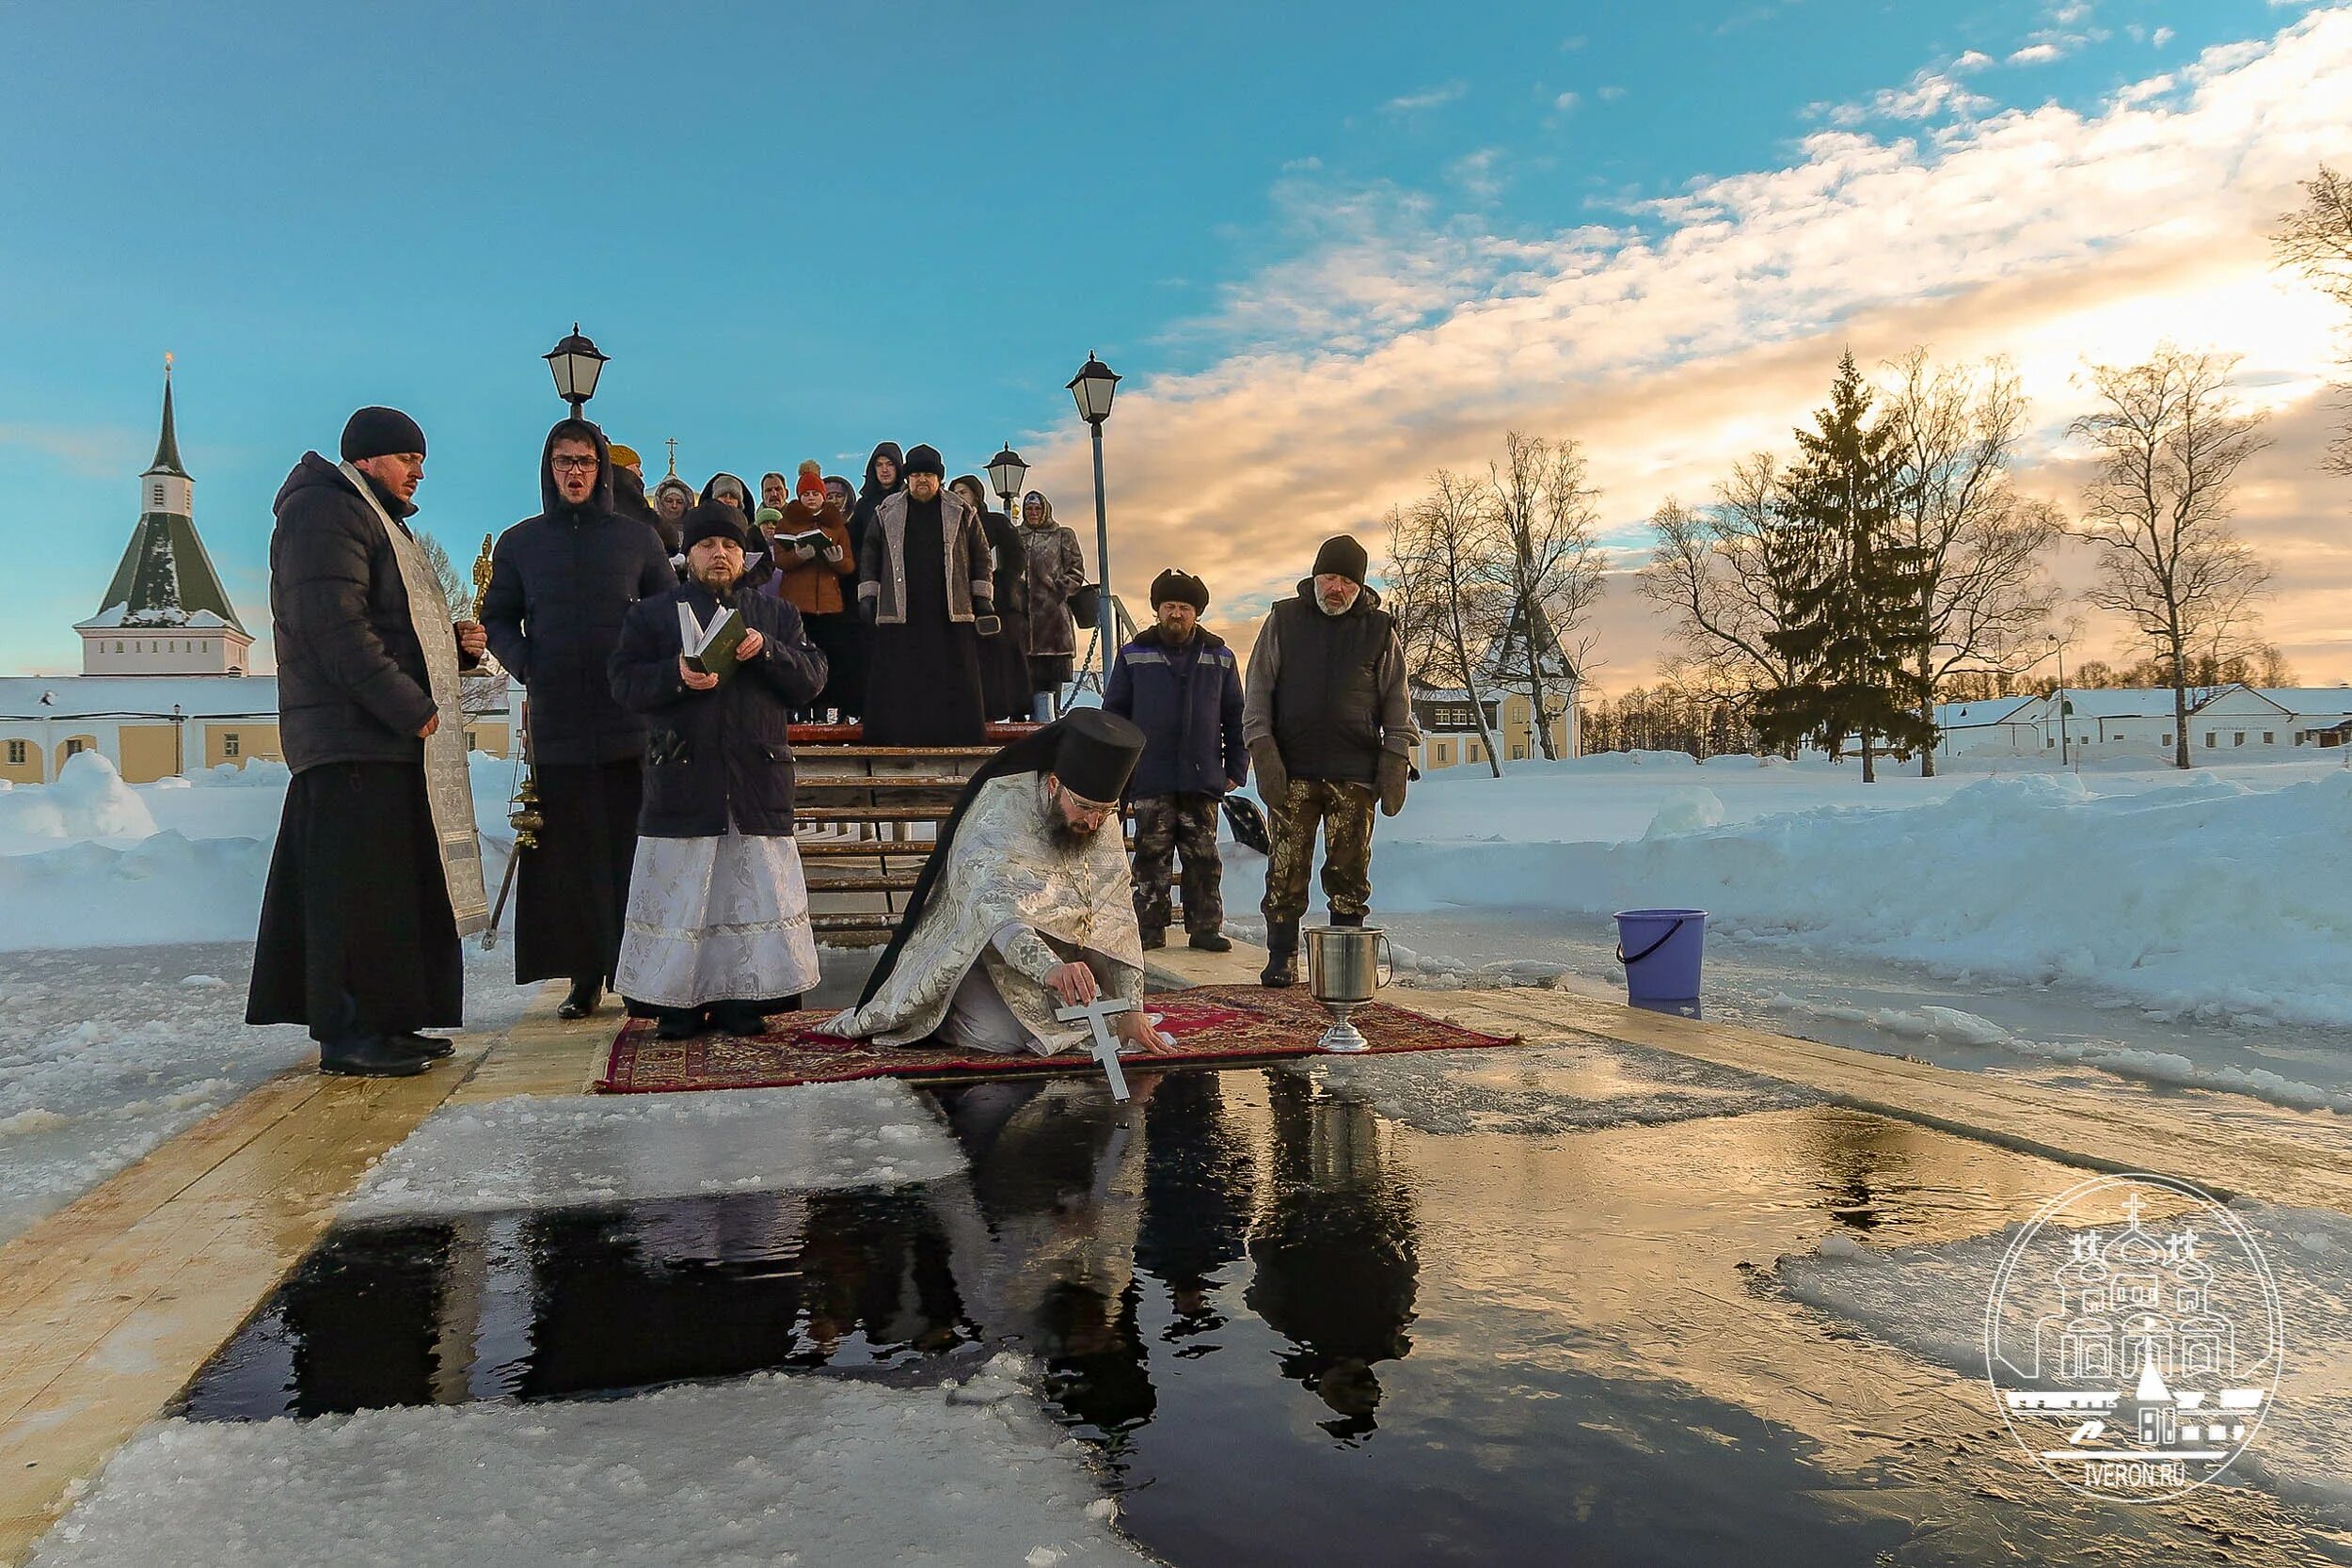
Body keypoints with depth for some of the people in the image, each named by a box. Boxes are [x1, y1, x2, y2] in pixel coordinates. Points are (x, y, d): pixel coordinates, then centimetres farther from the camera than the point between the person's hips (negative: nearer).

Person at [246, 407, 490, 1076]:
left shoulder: (376, 519, 26)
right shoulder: (325, 510, -8)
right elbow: (334, 626, -19)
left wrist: (456, 642, 10)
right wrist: (411, 707, -20)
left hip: (392, 737, 10)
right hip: (352, 738, -10)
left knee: (397, 885, 10)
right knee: (357, 882, -9)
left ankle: (383, 1023, 16)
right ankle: (347, 1034, -4)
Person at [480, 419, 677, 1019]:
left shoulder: (638, 539, 10)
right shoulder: (519, 542, 13)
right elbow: (498, 619, 15)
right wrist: (524, 664, -3)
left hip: (630, 723, -1)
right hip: (555, 723, 1)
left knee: (633, 850, -2)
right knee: (570, 854, 1)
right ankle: (584, 976, 8)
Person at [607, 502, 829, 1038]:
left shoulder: (777, 614, 17)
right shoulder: (651, 614, 13)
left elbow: (812, 677, 6)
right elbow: (625, 682, 2)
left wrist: (767, 650, -11)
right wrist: (677, 674, -17)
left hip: (759, 778, 1)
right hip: (681, 777, -1)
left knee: (756, 891, 0)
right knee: (679, 894, -2)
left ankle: (743, 1000, 8)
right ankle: (676, 1003, 6)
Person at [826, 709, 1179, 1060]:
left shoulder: (1101, 820, -10)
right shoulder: (998, 817, -30)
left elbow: (1117, 922, -9)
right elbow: (994, 912, -45)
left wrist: (1131, 1010, -18)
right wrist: (1050, 969, -63)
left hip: (1055, 947, 6)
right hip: (977, 950, -6)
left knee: (1096, 1025, -7)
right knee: (1002, 1036, -25)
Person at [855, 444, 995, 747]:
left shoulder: (961, 513, 9)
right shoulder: (886, 513, 12)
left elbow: (980, 554, 12)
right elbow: (869, 554, 14)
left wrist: (983, 598, 7)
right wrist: (867, 595, 6)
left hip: (951, 611, 0)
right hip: (899, 612, 1)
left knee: (953, 683, -1)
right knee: (899, 683, -2)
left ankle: (958, 741, 2)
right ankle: (898, 741, 2)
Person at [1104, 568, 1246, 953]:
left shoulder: (1219, 657, 9)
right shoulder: (1133, 656, 6)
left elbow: (1235, 717, 13)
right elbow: (1113, 714, 8)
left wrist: (1236, 768, 7)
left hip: (1202, 779, 1)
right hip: (1149, 780, -1)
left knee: (1204, 858, 5)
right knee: (1151, 857, 1)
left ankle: (1205, 928, 13)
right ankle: (1150, 929, 9)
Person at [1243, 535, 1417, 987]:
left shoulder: (1379, 630, 9)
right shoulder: (1282, 620, 9)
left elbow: (1396, 702, 11)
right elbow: (1258, 691, 8)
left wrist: (1396, 762, 2)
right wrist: (1263, 750, -2)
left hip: (1354, 773, 0)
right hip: (1291, 769, 0)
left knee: (1349, 872, 2)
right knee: (1286, 870, 0)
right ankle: (1281, 958, 10)